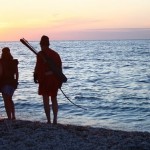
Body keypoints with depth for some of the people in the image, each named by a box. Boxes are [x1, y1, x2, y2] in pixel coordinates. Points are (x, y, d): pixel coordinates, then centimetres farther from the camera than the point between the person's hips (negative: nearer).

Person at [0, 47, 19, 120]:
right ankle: (13, 116, 26)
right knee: (10, 100, 23)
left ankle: (9, 118, -7)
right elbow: (16, 73, 9)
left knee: (6, 101, -3)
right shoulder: (14, 62, 7)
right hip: (12, 82, 6)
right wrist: (16, 82, 18)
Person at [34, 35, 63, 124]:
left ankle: (49, 120, -1)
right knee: (54, 99, 15)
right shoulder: (55, 54, 11)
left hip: (44, 80, -6)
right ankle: (55, 120, 16)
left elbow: (38, 67, -14)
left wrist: (35, 77, -3)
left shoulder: (40, 54, -8)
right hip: (55, 80, 6)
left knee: (46, 100, 0)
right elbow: (60, 68, 11)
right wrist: (60, 80, 15)